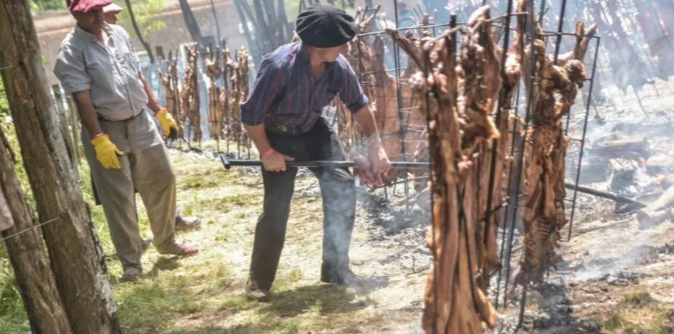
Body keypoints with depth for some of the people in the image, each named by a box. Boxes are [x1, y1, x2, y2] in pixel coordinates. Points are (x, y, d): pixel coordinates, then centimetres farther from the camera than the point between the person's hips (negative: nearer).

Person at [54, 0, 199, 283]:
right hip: (106, 130, -6)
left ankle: (166, 241, 34)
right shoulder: (72, 49, -14)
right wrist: (99, 140, -24)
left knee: (162, 181, 15)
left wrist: (160, 111, 17)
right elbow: (82, 98, -19)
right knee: (118, 198, 0)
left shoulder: (119, 33, 6)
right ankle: (131, 262, 12)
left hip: (140, 121, 6)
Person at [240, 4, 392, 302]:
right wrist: (266, 153, -18)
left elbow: (358, 104, -1)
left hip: (314, 131, 5)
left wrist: (375, 145, -6)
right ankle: (258, 280, 10)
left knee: (342, 189, -5)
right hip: (278, 136, -5)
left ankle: (336, 268, 11)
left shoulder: (338, 66, -18)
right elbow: (251, 114, -25)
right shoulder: (279, 65, -34)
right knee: (276, 208, -8)